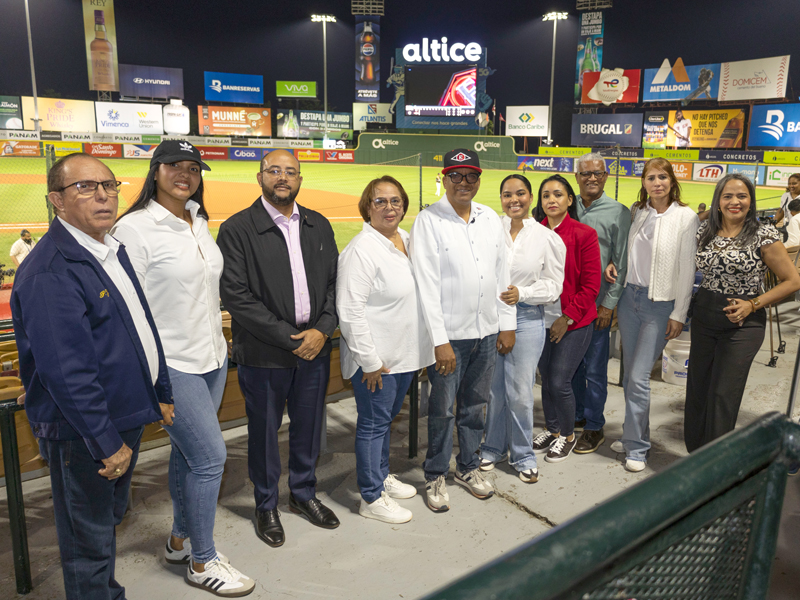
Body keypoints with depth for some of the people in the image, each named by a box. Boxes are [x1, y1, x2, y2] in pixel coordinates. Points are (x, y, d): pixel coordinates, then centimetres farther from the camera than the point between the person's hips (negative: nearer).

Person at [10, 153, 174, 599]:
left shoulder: (113, 249, 6)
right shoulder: (49, 273, -24)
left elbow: (142, 326, 14)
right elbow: (67, 373, -26)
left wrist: (161, 391, 16)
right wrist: (107, 442, -22)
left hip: (125, 418, 9)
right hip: (85, 436, -9)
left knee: (111, 520, 27)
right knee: (90, 541, 12)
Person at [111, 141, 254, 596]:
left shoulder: (200, 223, 10)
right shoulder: (134, 228, -13)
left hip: (212, 358, 7)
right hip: (171, 364, -7)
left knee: (187, 453, 18)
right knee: (210, 456, -4)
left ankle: (181, 540, 36)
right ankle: (202, 562, 16)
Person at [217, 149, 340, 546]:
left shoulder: (319, 226, 8)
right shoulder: (236, 230, -8)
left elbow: (334, 282, 8)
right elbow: (235, 295, -14)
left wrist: (322, 329, -8)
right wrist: (289, 337, -16)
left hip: (314, 348, 4)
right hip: (263, 354, -4)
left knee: (309, 425, 17)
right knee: (264, 431, 11)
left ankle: (303, 494, 39)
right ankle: (266, 506, 32)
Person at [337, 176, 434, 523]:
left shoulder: (407, 240, 9)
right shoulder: (361, 249, -18)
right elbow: (349, 311, -22)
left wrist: (421, 351, 17)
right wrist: (370, 361, -20)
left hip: (404, 353, 8)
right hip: (375, 358, -8)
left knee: (386, 418, 22)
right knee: (373, 424, 5)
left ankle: (382, 476, 41)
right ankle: (372, 498, 20)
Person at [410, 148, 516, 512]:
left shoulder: (490, 218, 7)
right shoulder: (429, 221, -9)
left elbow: (502, 275, 11)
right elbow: (427, 285, -14)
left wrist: (507, 324, 9)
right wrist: (440, 341, -16)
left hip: (487, 332, 5)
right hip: (450, 334, -5)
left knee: (474, 406, 17)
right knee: (442, 409, 6)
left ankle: (468, 467, 36)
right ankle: (435, 476, 25)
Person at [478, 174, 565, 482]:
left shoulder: (548, 238, 0)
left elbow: (554, 285, 0)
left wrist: (522, 293, -14)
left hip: (527, 320, -1)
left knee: (520, 393, 2)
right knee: (492, 389, 11)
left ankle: (523, 455, 22)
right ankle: (494, 447, 30)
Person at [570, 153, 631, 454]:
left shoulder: (618, 212, -3)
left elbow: (622, 263, -5)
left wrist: (609, 304, -9)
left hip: (598, 302, -4)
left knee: (594, 368, 2)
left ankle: (594, 428, 16)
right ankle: (577, 415, 31)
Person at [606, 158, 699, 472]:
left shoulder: (686, 217, -8)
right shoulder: (637, 212, 6)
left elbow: (687, 269, -8)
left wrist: (679, 314, -9)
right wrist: (614, 265, -2)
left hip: (660, 304, -5)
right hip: (629, 296, 5)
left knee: (638, 377, -6)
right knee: (630, 373, 12)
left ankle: (636, 447, 9)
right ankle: (634, 435, 28)